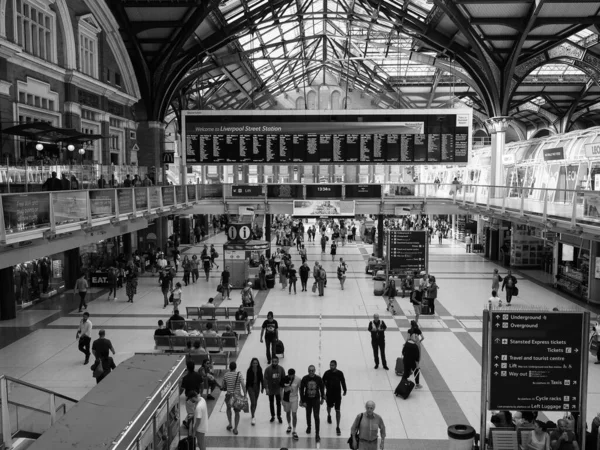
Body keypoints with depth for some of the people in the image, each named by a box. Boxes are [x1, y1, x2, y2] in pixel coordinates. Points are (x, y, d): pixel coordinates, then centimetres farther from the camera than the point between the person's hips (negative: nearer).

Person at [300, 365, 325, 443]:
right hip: (307, 400, 1)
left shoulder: (319, 379, -13)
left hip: (316, 400, -1)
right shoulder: (305, 379, -14)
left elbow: (322, 389, 1)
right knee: (308, 415, 20)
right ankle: (308, 427, 47)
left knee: (316, 416, -5)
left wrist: (322, 398, 8)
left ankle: (317, 434, 2)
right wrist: (303, 401, -10)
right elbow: (301, 390, -8)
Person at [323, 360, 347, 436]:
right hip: (329, 394, 1)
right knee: (329, 406, 25)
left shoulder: (340, 373, -13)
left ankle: (337, 427, 7)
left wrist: (345, 390, 12)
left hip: (337, 394, -1)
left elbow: (343, 382, 2)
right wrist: (323, 393, -8)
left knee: (338, 410, -2)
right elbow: (323, 383, -6)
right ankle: (329, 416, 58)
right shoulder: (327, 373, -13)